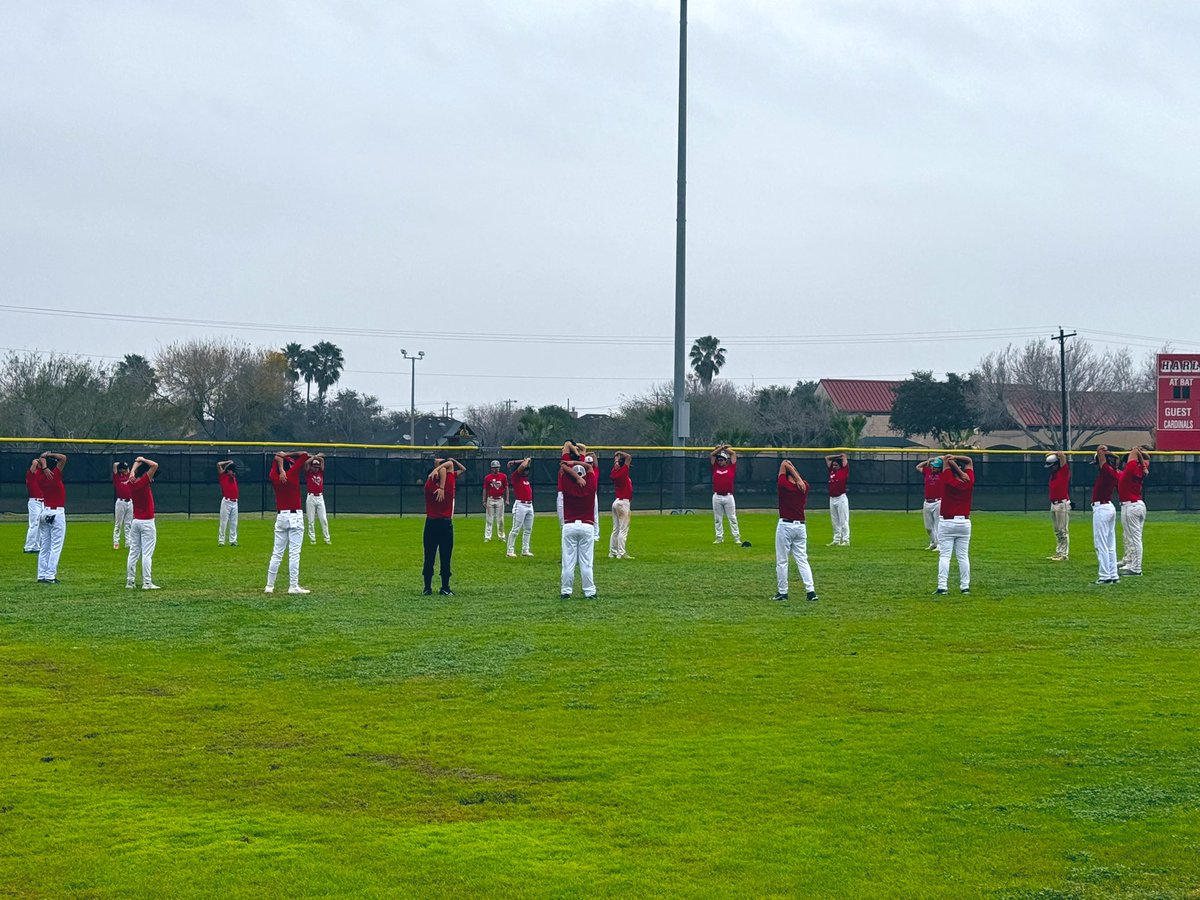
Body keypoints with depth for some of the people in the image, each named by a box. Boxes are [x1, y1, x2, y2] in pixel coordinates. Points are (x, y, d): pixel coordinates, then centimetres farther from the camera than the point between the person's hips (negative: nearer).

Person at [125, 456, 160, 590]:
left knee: (133, 552, 9)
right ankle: (147, 583, -9)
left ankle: (130, 581, 10)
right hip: (147, 523, -7)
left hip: (135, 522, 7)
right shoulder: (143, 482, -15)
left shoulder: (131, 483, 3)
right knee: (147, 554, -6)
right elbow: (154, 465, -21)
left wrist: (138, 461, -1)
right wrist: (142, 460, -7)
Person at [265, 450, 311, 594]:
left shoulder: (274, 477, 5)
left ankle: (269, 586, 8)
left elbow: (276, 458, 19)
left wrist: (282, 456, 1)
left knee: (276, 553, 9)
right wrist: (288, 455, 0)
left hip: (280, 516, 5)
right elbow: (304, 455, -6)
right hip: (295, 516, -5)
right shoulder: (292, 474, -8)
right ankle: (293, 586, -9)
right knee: (294, 553, -5)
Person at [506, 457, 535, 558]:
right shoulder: (515, 476, -6)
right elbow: (522, 466, -18)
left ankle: (525, 550, 15)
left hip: (529, 505, 8)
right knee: (515, 529, -6)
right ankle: (510, 550, -3)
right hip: (520, 505, -8)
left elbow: (525, 465, 26)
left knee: (528, 529, 10)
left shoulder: (525, 476, 15)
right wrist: (526, 460, 0)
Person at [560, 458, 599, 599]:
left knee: (568, 561, 2)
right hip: (587, 526, 1)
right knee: (586, 562, 1)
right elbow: (589, 467, 15)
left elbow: (563, 466, 3)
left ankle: (566, 591, 2)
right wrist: (575, 463, 8)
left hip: (569, 527, 0)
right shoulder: (590, 486, 0)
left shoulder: (567, 486, -3)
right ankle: (589, 592, 1)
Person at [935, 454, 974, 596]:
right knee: (963, 556, 7)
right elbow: (969, 461, 9)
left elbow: (946, 459, -5)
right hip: (964, 523, 3)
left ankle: (942, 586, -11)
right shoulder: (969, 482, -1)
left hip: (947, 523, -3)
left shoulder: (948, 481, -10)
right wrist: (955, 458, -4)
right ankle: (965, 586, 5)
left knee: (944, 556, -5)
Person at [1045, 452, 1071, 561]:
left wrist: (1054, 455, 0)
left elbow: (1061, 454, -16)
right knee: (1057, 531, 13)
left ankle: (1064, 555, -8)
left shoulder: (1064, 471, -7)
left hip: (1062, 504, -9)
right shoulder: (1053, 472, 14)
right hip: (1053, 505, 9)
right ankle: (1058, 552, 18)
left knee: (1063, 531, -8)